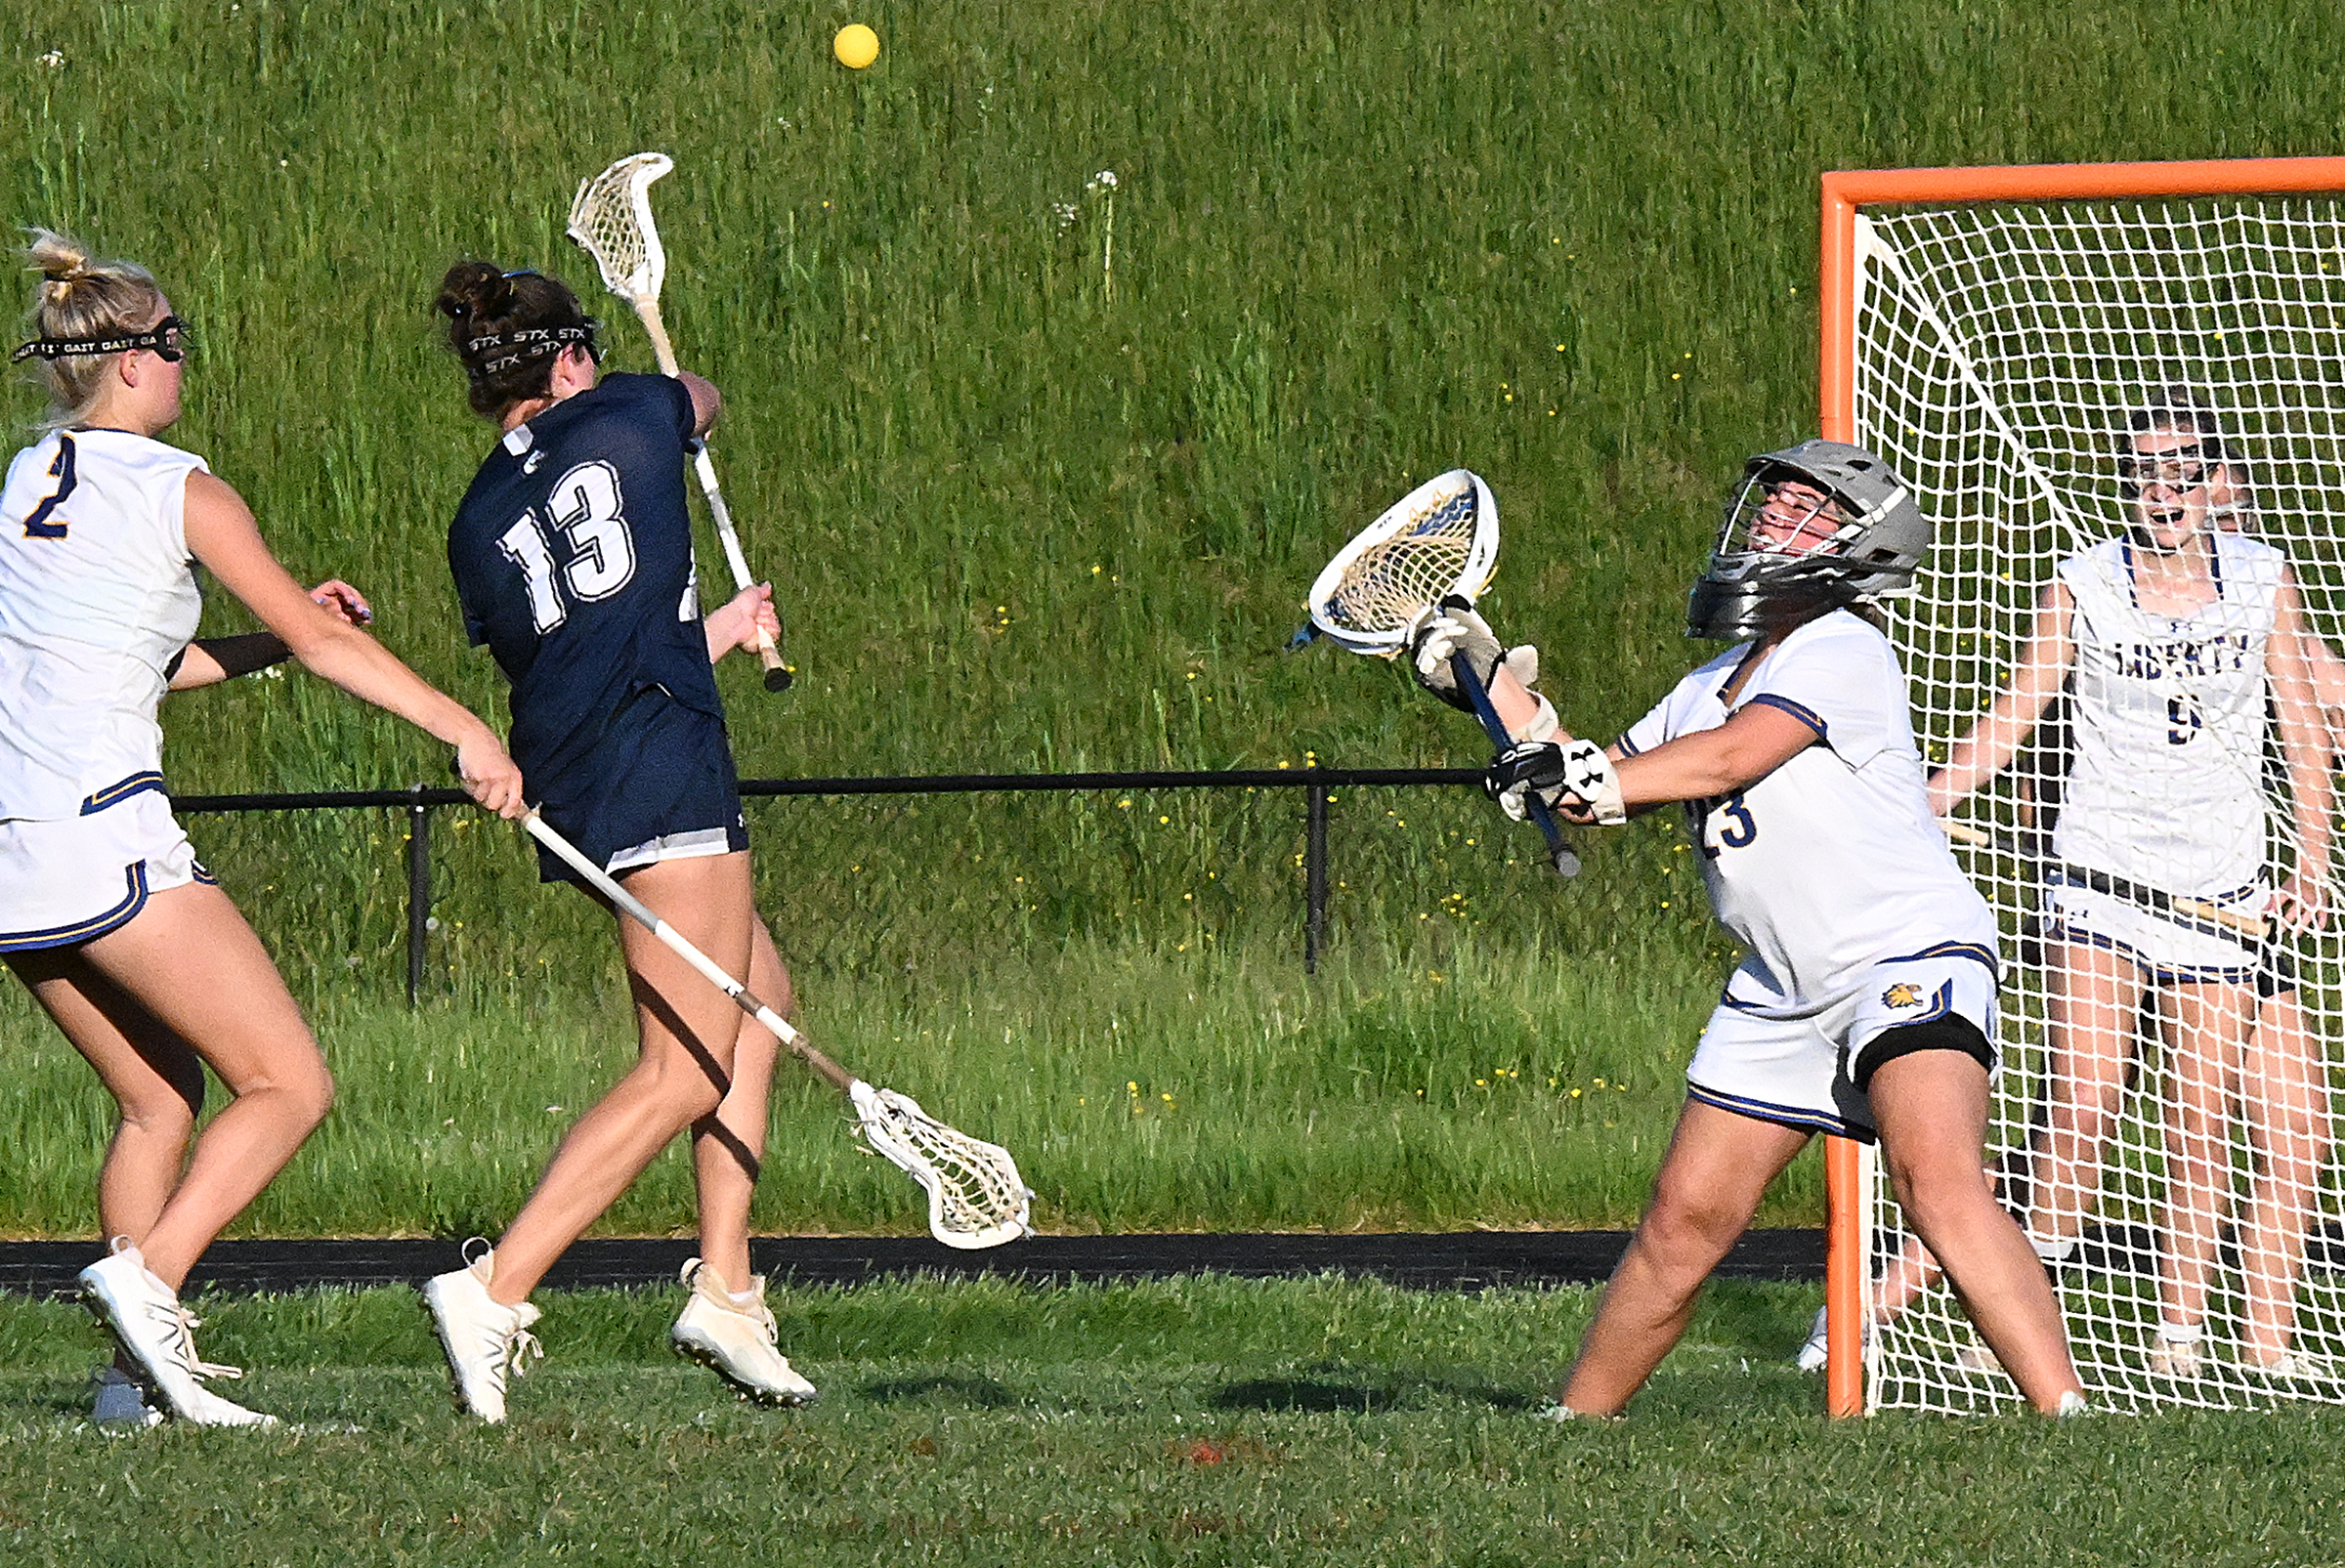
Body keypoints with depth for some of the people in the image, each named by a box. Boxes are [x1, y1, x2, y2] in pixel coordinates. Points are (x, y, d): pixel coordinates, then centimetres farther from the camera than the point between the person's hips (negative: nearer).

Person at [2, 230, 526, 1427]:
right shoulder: (179, 493, -3)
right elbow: (319, 640, -5)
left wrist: (266, 641, 27)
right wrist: (466, 733, -4)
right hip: (102, 831, -7)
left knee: (162, 1098, 17)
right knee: (288, 1085, -2)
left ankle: (142, 1371, 7)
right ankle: (149, 1280, -21)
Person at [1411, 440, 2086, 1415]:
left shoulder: (1840, 650, -8)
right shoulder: (1710, 687, 19)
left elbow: (1735, 755, -21)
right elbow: (1601, 786, 27)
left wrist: (1580, 777, -19)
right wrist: (1490, 678, 20)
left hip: (1910, 956, -8)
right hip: (1782, 993, 8)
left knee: (1938, 1180, -29)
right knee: (1684, 1220, 8)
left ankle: (2065, 1413, -35)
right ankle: (1575, 1419, 22)